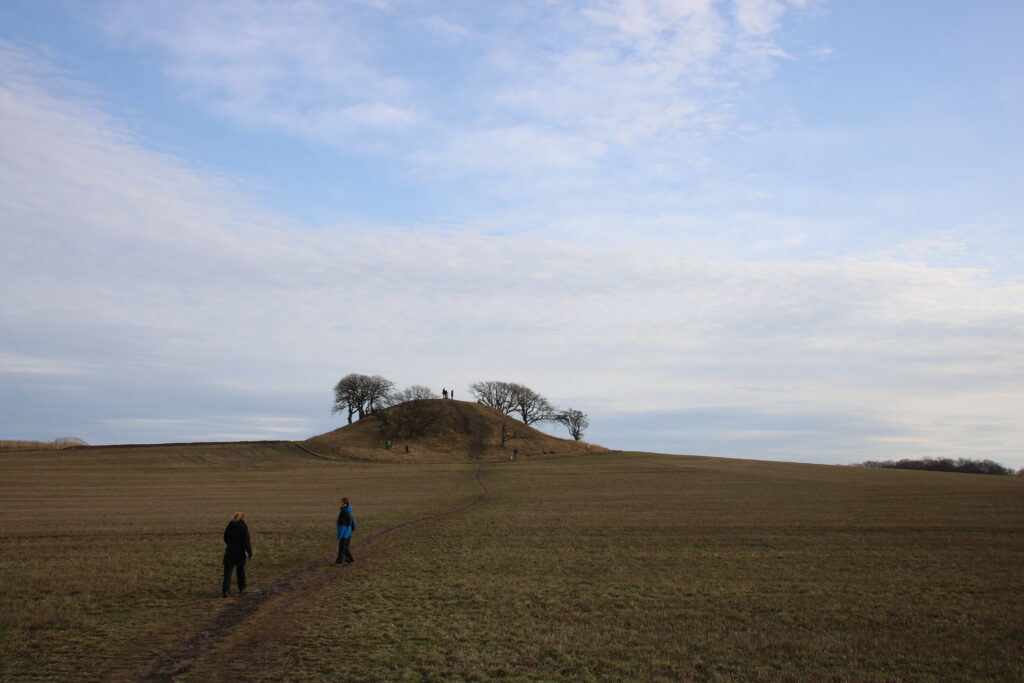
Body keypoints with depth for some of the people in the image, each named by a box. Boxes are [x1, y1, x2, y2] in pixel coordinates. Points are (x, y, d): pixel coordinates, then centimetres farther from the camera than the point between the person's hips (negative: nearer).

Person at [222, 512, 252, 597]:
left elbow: (225, 538, 12)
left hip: (230, 551, 2)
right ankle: (241, 589, 27)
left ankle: (225, 590, -16)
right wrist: (250, 553, -6)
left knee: (227, 571, -2)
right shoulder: (243, 527, -9)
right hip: (240, 552, -2)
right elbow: (246, 541, -12)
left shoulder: (230, 526, 3)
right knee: (240, 571, 16)